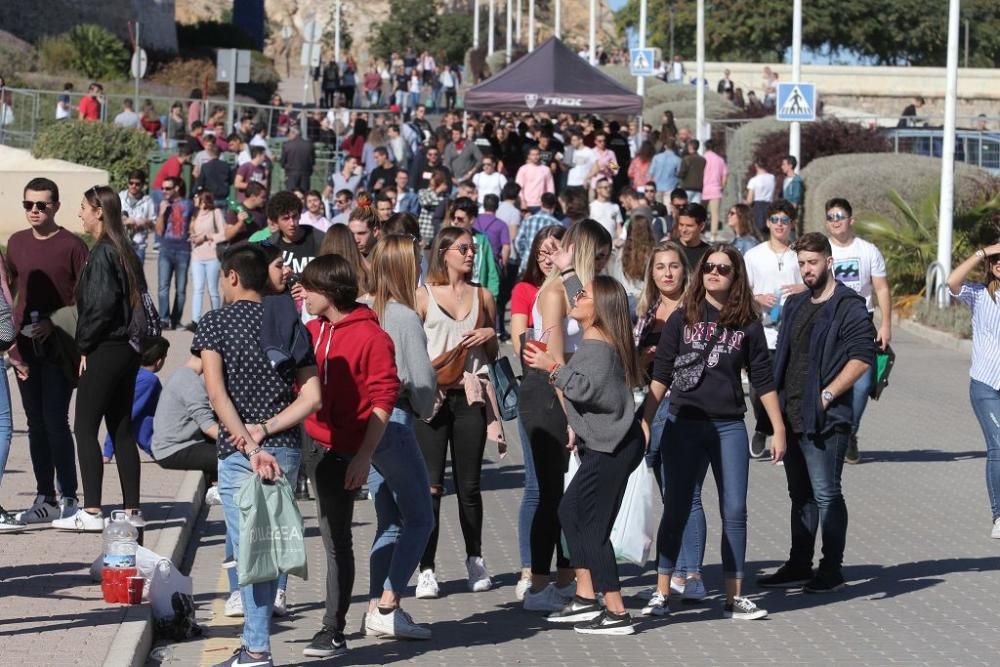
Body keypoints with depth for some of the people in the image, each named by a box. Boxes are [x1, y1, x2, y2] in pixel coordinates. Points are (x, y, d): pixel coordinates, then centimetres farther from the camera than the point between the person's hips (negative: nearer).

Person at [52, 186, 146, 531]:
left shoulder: (102, 253, -14)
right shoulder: (125, 251, 13)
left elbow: (102, 304, -22)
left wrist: (85, 346, -12)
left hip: (104, 352, -9)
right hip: (127, 348, 9)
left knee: (85, 429, -4)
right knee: (122, 429, 11)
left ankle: (91, 512, -7)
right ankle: (132, 510, 12)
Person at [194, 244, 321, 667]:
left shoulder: (216, 323, -3)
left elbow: (217, 393, -14)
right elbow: (312, 398, -1)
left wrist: (250, 447, -18)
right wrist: (265, 430, -5)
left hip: (239, 454, -4)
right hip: (287, 449, 4)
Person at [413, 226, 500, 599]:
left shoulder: (482, 296, 14)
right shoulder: (423, 296, 3)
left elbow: (493, 355, 22)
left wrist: (490, 336, 1)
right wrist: (431, 373, -16)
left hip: (470, 396, 3)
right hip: (432, 396, -3)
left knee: (469, 484, 6)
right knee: (430, 485, -5)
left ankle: (475, 560, 20)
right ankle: (426, 570, -3)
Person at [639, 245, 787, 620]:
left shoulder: (747, 324, 3)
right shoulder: (682, 319, 2)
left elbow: (763, 380, 7)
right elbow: (660, 376, 2)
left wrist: (779, 429, 5)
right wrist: (644, 421, -5)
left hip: (729, 427, 1)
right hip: (684, 425, -1)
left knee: (734, 511, 0)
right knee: (676, 510, 1)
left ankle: (734, 597, 5)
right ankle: (661, 594, 7)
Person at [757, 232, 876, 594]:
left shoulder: (848, 307, -8)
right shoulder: (796, 305, 18)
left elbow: (862, 357, -17)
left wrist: (828, 395, -18)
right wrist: (780, 402, 12)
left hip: (825, 419, -8)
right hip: (792, 415, 8)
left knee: (826, 494, -6)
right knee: (800, 495, 14)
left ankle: (832, 570, 0)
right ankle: (799, 566, 21)